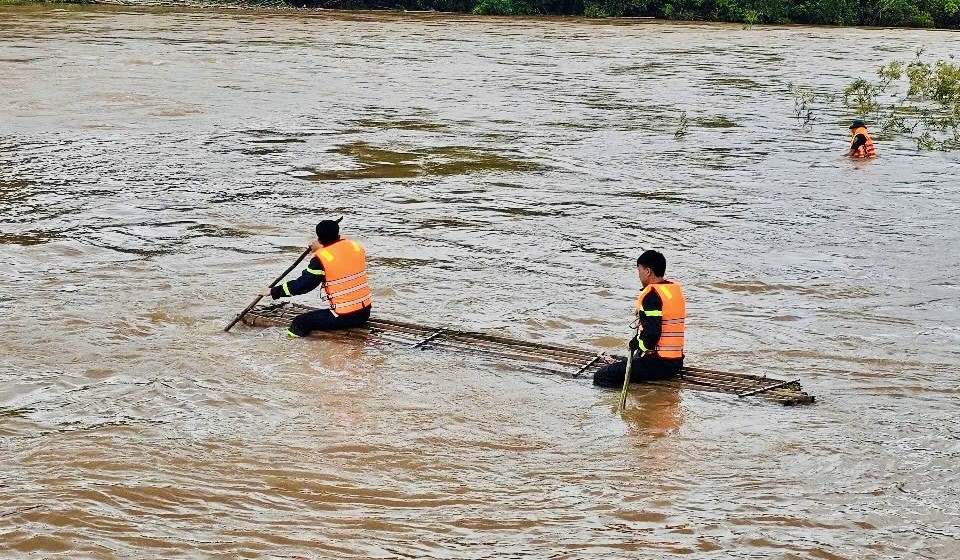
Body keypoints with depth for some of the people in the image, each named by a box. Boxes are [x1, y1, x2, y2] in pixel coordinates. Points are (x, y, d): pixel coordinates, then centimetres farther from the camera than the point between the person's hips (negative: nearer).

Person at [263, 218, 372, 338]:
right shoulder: (356, 247, 2)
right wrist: (321, 251, 27)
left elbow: (302, 285, -6)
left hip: (344, 317, -7)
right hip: (365, 312, 7)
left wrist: (274, 292, 6)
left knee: (299, 323, 0)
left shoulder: (321, 259, -13)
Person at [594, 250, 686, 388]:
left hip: (656, 363, -9)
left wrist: (635, 346, -5)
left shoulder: (651, 295, -16)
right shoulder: (676, 289, 11)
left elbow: (651, 334, -23)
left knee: (601, 377, -12)